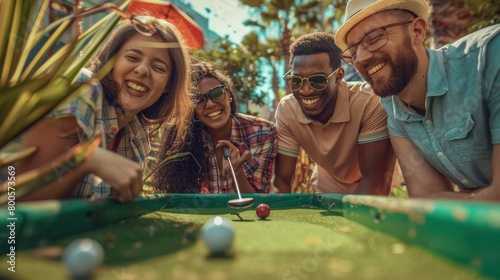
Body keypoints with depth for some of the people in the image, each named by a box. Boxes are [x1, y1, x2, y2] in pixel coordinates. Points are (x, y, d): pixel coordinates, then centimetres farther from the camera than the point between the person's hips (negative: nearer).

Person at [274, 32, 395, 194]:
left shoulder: (369, 102, -28)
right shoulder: (286, 110, -19)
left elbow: (372, 180, -23)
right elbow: (281, 179, -15)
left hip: (370, 196, -1)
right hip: (327, 191, 2)